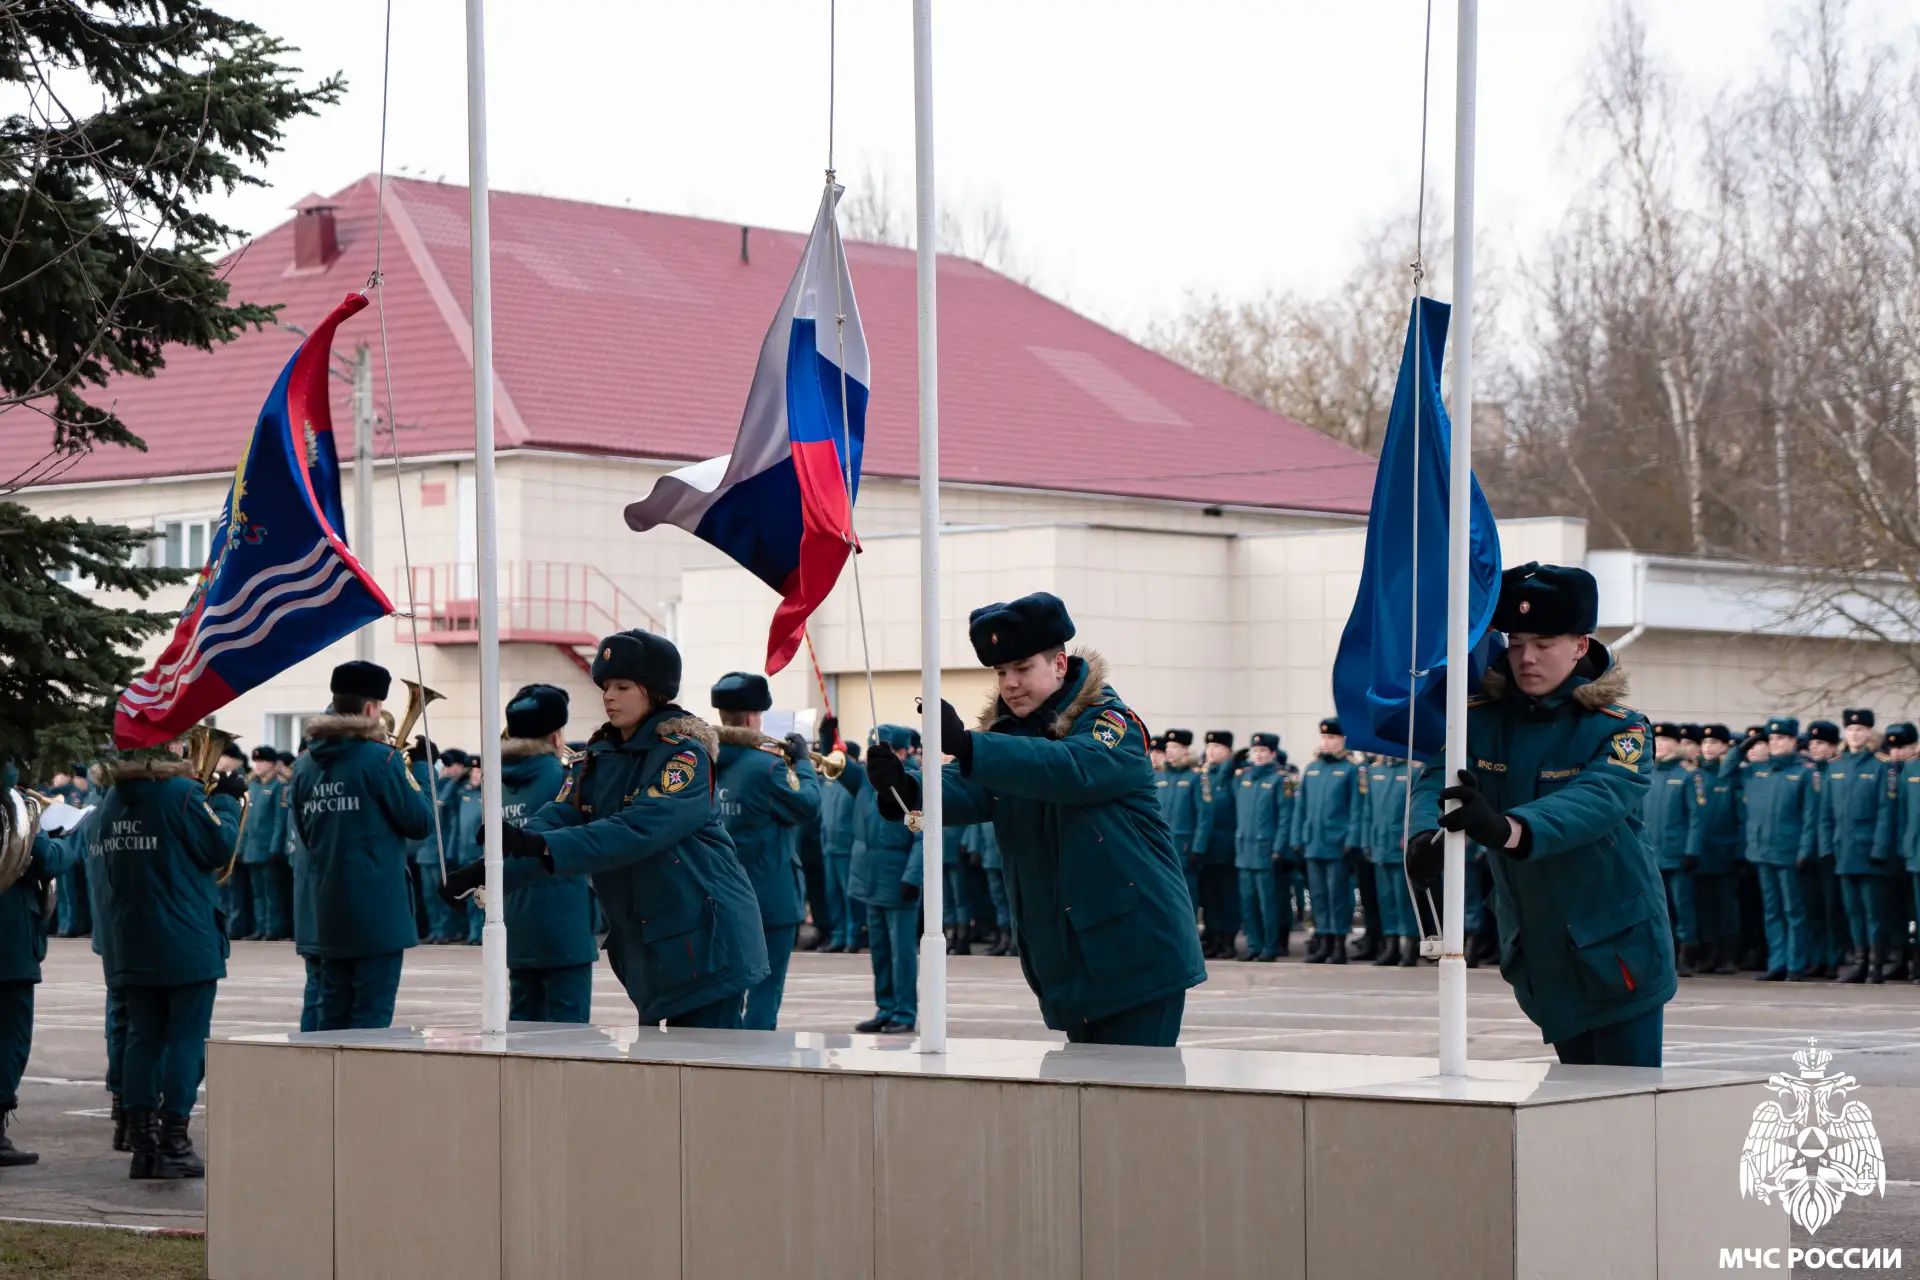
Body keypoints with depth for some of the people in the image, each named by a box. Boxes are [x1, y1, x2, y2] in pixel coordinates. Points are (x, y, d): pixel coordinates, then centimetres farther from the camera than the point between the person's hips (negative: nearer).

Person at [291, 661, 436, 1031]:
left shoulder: (306, 764, 7)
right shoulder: (379, 758, -13)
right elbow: (420, 822, -8)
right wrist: (410, 780, 6)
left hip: (327, 913, 6)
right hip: (376, 912, -6)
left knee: (333, 1015, 11)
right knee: (372, 1015, -4)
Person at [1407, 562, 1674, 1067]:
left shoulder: (1620, 729, -13)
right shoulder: (1482, 720, 0)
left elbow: (1596, 800, -32)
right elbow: (1437, 779, -15)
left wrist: (1507, 829, -51)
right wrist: (1425, 836, -40)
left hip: (1616, 950, -4)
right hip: (1540, 956, 4)